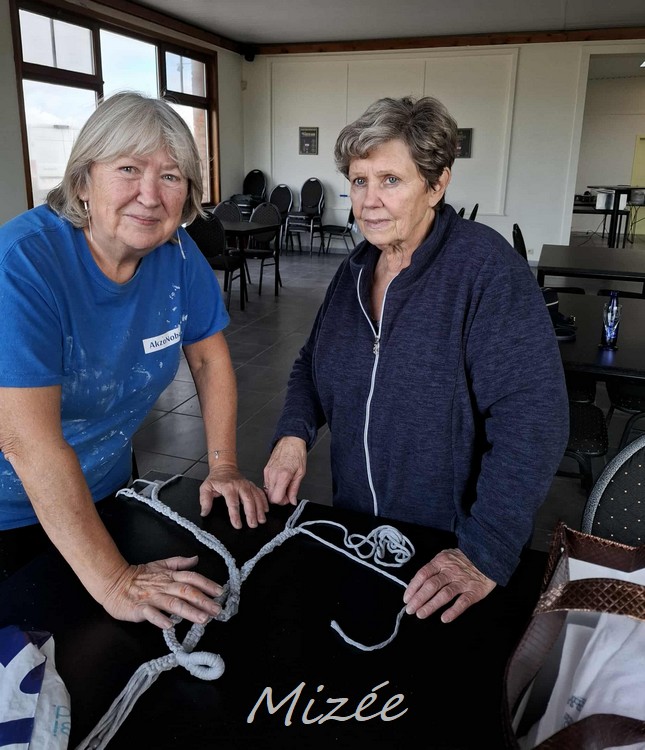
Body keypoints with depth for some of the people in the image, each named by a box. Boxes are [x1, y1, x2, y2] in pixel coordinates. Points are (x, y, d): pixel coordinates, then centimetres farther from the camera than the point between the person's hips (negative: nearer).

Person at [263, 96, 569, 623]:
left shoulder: (486, 268, -21)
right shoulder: (357, 269, 0)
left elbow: (531, 417, -26)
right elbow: (313, 362, 10)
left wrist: (486, 554, -30)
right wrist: (294, 434, -9)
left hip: (451, 548, -5)